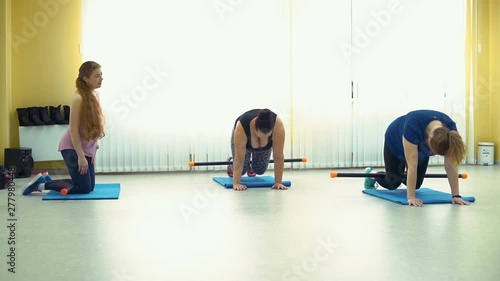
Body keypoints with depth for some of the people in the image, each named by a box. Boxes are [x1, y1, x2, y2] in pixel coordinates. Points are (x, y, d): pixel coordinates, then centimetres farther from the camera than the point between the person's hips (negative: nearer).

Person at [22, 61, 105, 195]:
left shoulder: (95, 94, 4)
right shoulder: (79, 98, -22)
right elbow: (73, 130, -21)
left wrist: (93, 149, 12)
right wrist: (81, 156, -21)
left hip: (87, 147, 9)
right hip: (72, 147, -9)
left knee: (90, 187, 13)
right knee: (84, 188, -3)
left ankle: (47, 178, 28)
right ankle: (41, 183, 11)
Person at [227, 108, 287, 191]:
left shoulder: (278, 125, -41)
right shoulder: (242, 126, -44)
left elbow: (278, 156, -36)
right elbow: (239, 158, -38)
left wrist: (278, 182, -34)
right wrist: (236, 183, -39)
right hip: (244, 139, -1)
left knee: (260, 170, 1)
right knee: (241, 169, -3)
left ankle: (251, 167, 34)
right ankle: (231, 165, 30)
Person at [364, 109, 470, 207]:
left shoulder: (450, 130, -35)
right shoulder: (413, 127, -47)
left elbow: (451, 165, -31)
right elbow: (412, 165, -44)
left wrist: (456, 195, -33)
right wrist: (411, 197, -45)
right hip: (395, 143, -4)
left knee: (416, 184, 6)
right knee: (393, 184, 2)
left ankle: (403, 176, 39)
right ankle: (371, 174, 32)